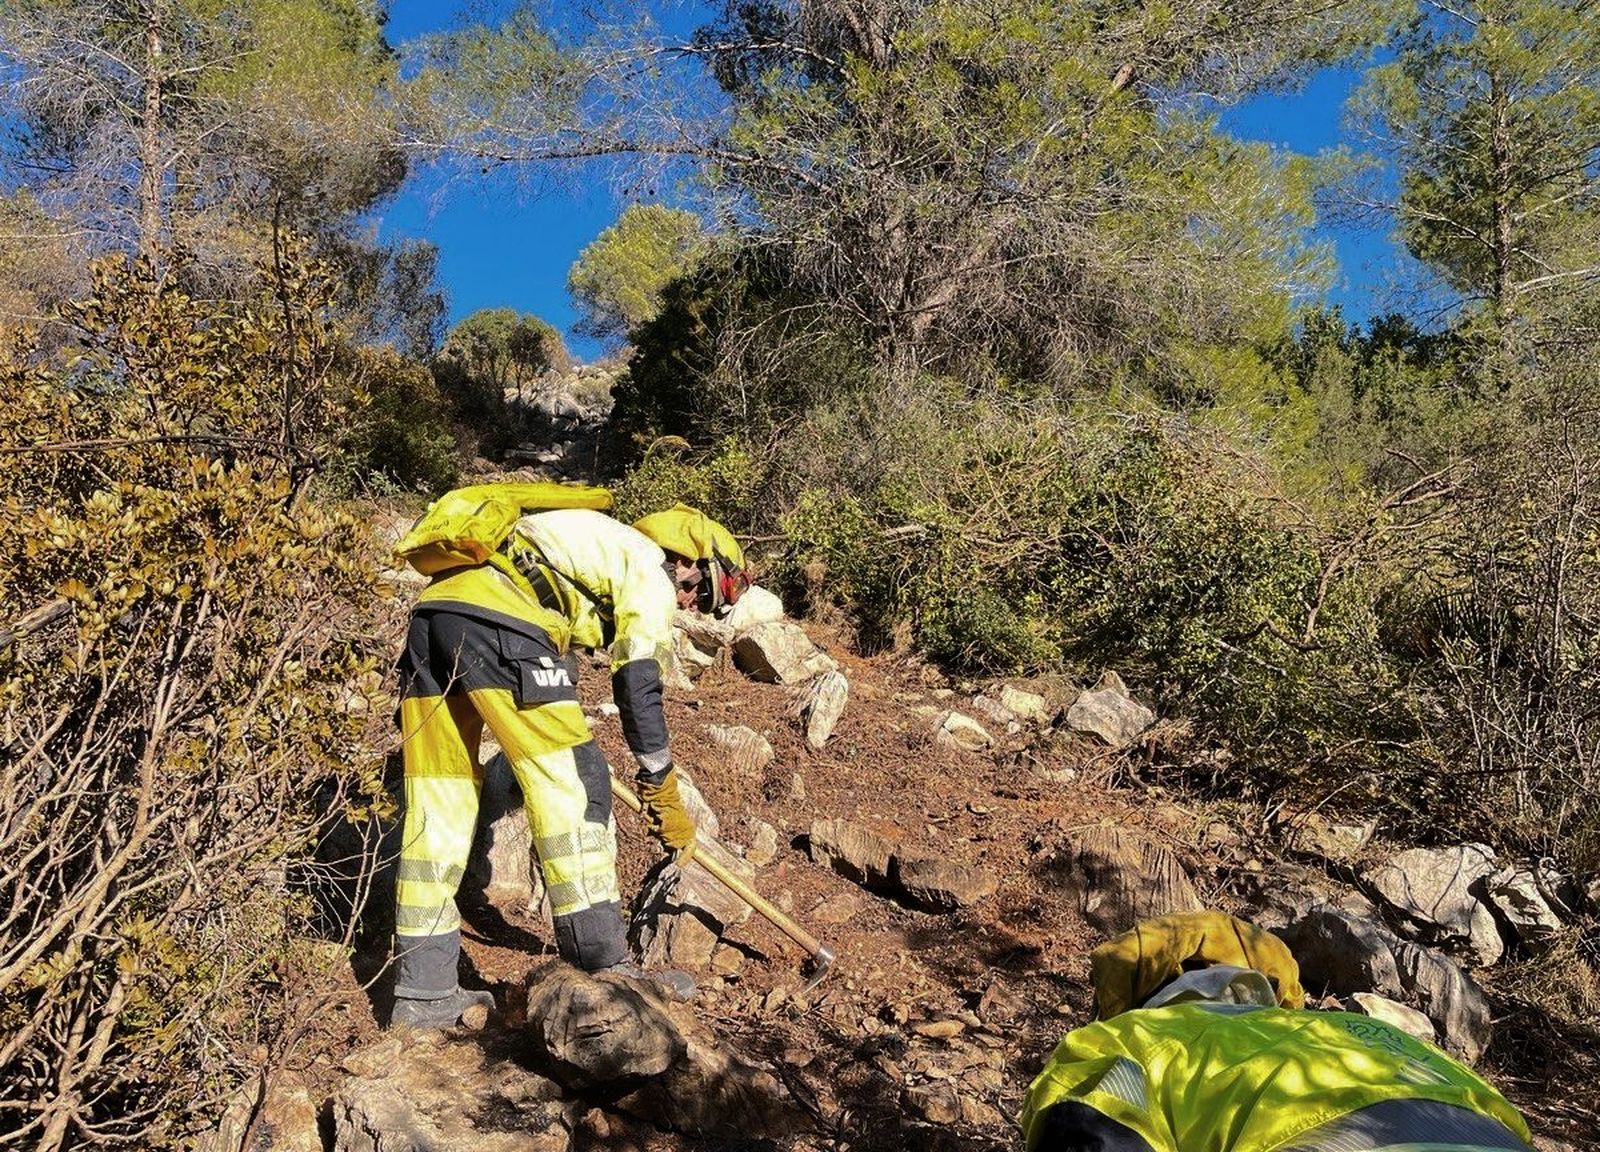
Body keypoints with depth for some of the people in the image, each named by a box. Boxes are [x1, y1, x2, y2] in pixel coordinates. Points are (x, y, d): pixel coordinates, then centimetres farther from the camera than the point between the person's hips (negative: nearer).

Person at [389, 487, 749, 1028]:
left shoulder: (589, 540, 35)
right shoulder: (648, 566, 10)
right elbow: (638, 685, 3)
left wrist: (565, 743, 53)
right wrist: (662, 790, 11)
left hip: (431, 613, 9)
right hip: (495, 624, -9)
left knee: (438, 802, 10)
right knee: (572, 784, -1)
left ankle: (424, 993, 15)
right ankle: (602, 969, 1)